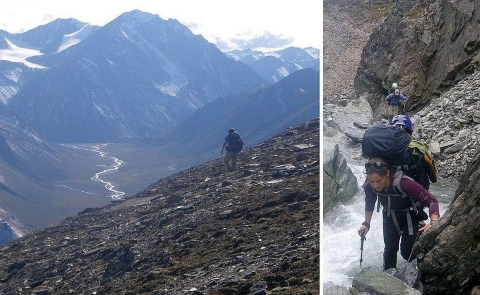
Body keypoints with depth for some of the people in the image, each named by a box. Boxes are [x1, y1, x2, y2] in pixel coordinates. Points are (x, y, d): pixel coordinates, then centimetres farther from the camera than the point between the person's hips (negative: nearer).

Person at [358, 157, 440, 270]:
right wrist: (366, 224, -1)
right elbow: (369, 203, 0)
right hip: (390, 216, 4)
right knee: (390, 249, 10)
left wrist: (433, 222, -51)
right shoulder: (369, 186, -25)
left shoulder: (403, 183, -42)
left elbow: (431, 200, -39)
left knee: (407, 253, -7)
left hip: (410, 215, -4)